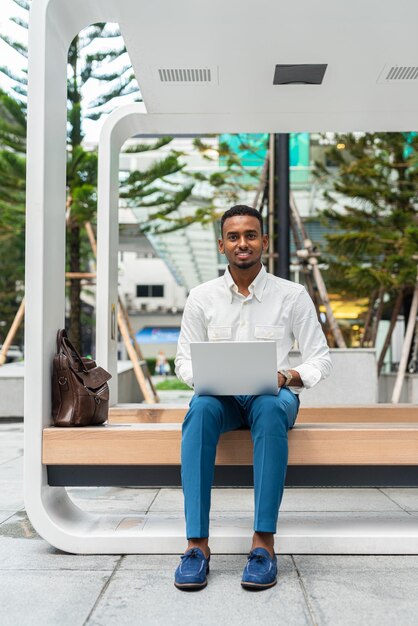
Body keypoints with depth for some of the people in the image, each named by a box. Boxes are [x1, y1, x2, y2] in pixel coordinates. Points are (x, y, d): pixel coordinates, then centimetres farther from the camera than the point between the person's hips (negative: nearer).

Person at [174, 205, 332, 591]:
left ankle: (264, 541, -35)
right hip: (221, 396, 1)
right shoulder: (202, 297, 7)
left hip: (273, 395, -1)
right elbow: (185, 360, 8)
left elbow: (321, 358, 3)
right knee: (200, 410, -35)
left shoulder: (292, 295, 3)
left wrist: (287, 377, -17)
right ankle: (197, 543, -35)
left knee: (270, 409, -38)